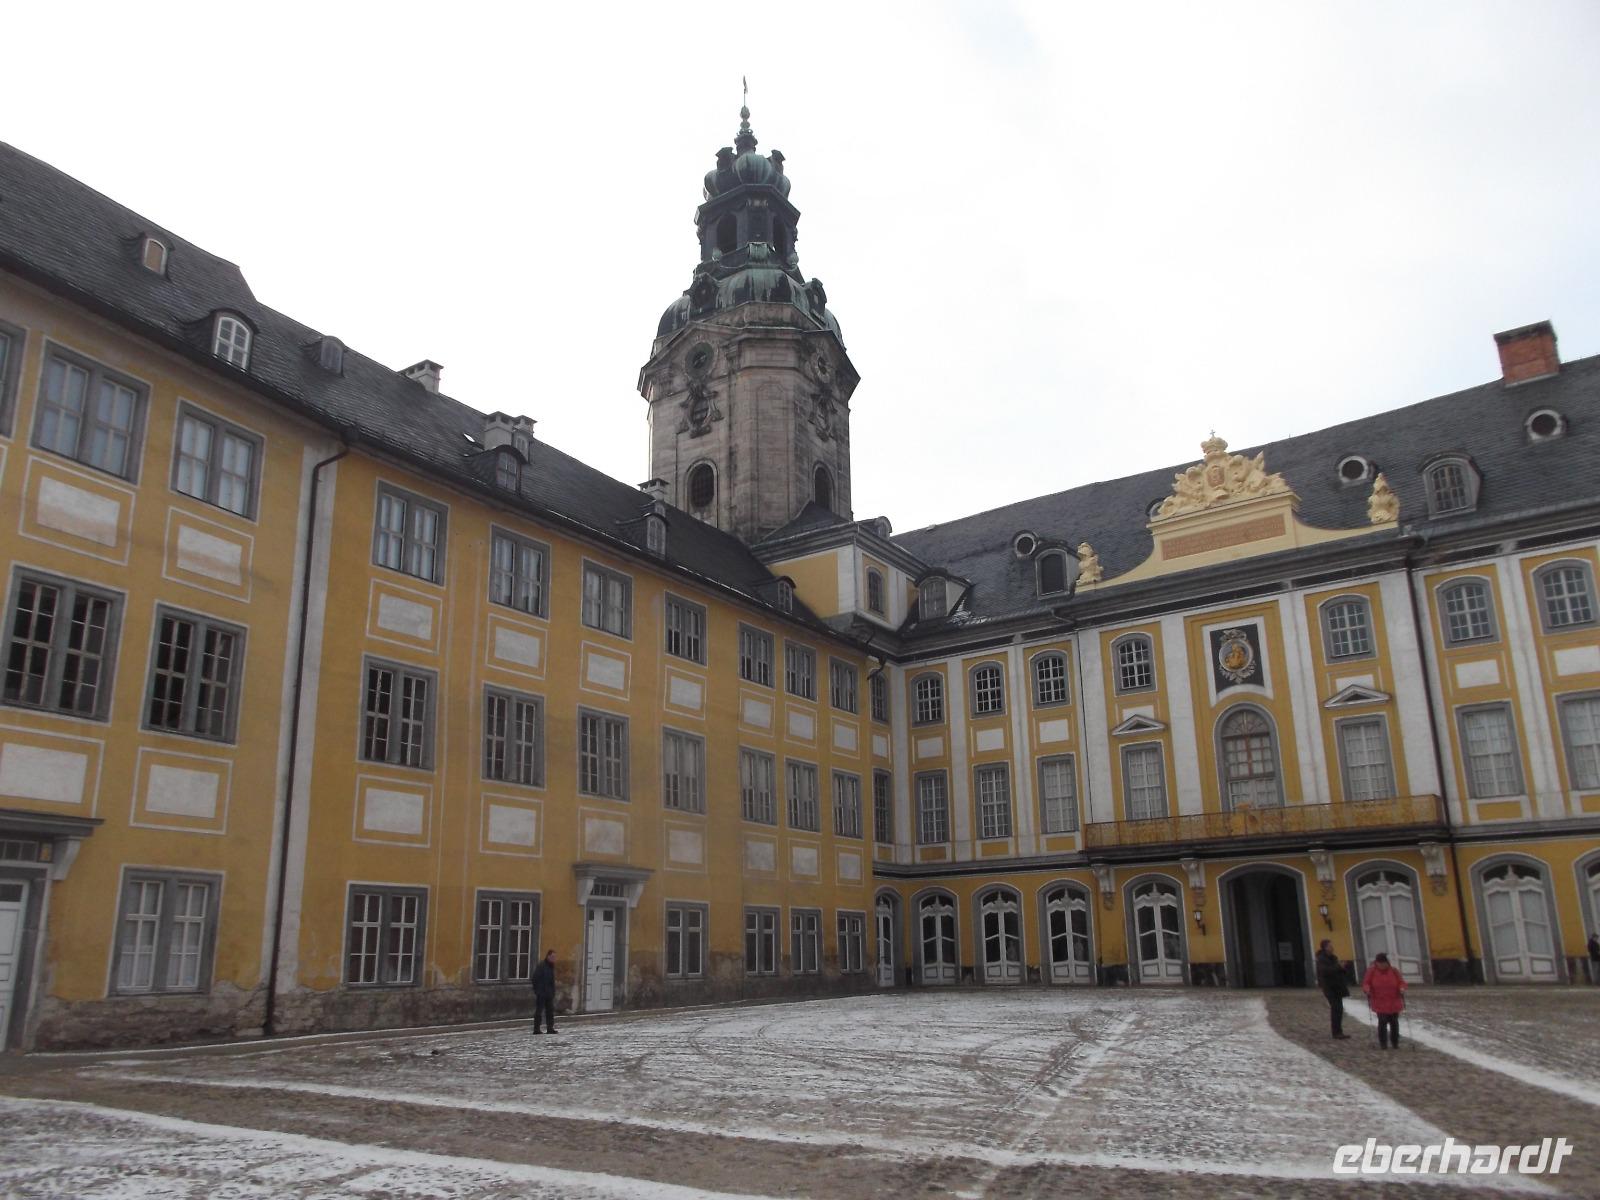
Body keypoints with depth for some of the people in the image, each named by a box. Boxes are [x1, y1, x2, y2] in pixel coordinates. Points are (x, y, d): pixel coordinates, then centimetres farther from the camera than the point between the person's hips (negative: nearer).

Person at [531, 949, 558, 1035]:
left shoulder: (551, 966, 12)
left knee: (550, 1011, 8)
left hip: (549, 993, 8)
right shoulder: (541, 966, -13)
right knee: (539, 1011, -2)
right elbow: (535, 979, -15)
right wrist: (537, 991, -16)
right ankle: (536, 1029, 2)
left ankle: (550, 1028, 13)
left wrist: (553, 992, 12)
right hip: (541, 993, -8)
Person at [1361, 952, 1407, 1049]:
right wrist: (1367, 989, -19)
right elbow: (1365, 983, 1)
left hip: (1394, 1003, 2)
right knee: (1382, 1022, -8)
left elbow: (1401, 982, 2)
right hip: (1380, 1004, -2)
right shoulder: (1371, 971, -2)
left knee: (1394, 1023, 8)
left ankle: (1395, 1043, 23)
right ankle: (1383, 1043, 3)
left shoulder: (1393, 971, 1)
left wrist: (1402, 988, -18)